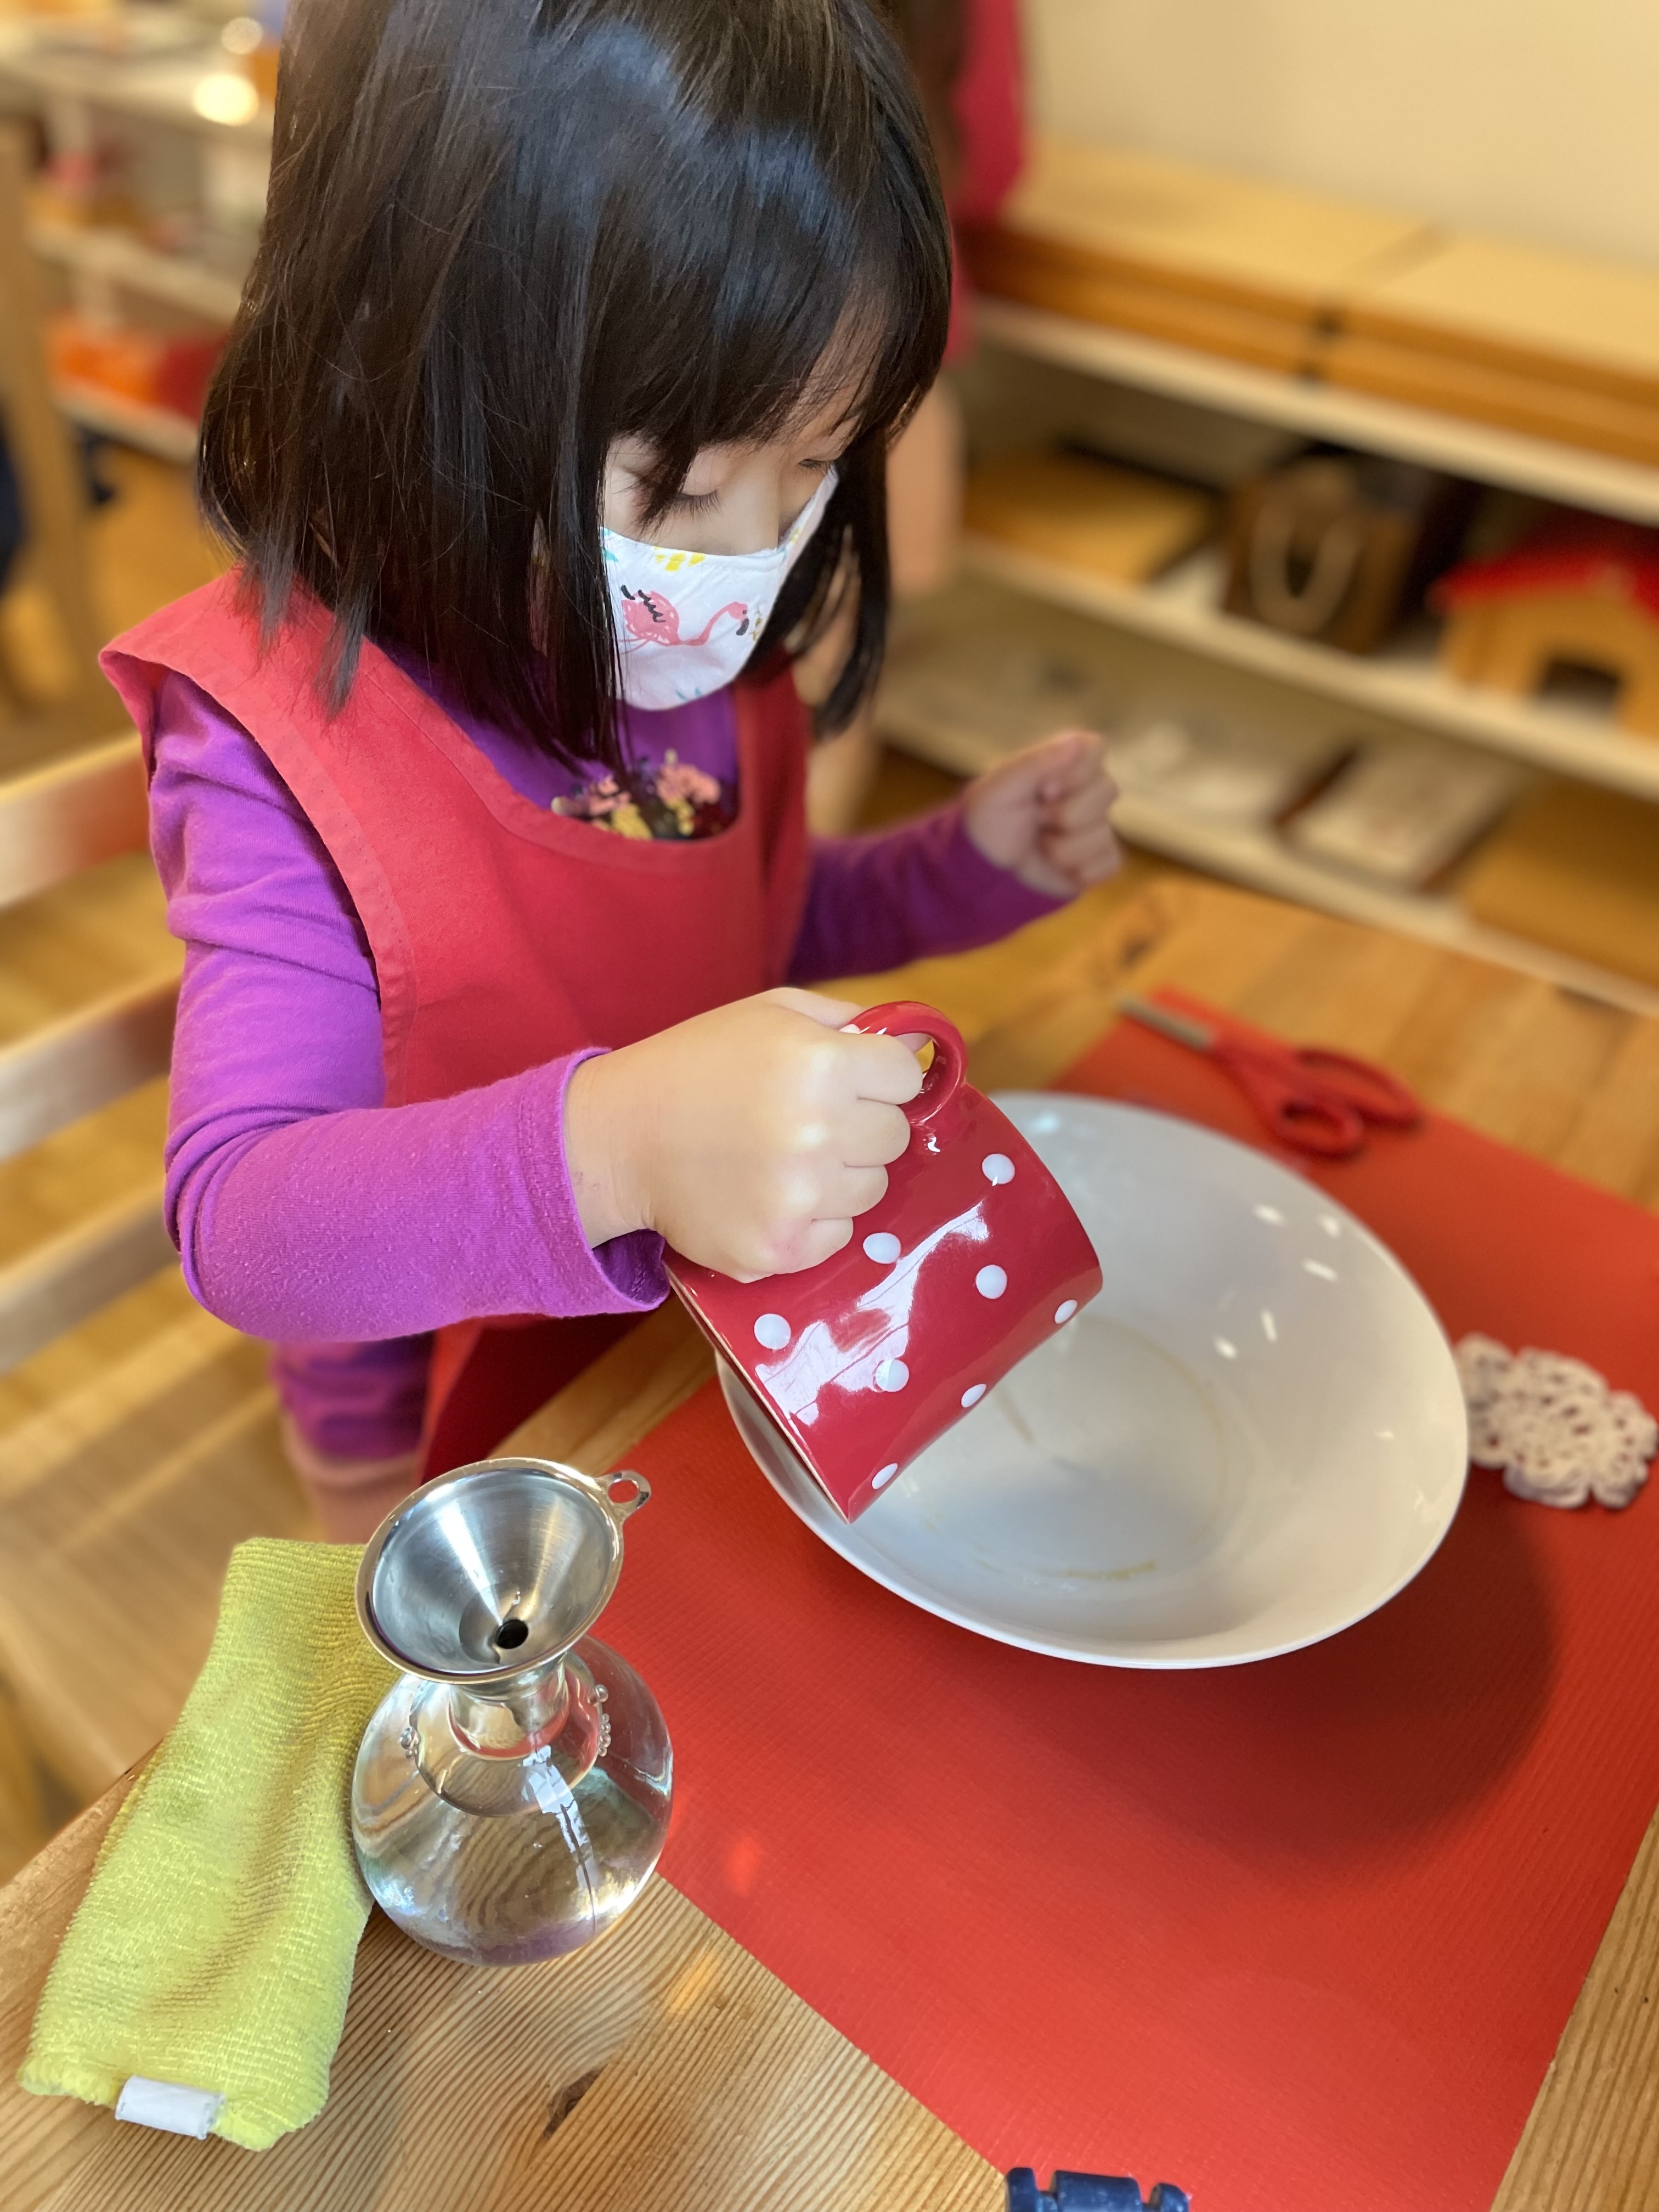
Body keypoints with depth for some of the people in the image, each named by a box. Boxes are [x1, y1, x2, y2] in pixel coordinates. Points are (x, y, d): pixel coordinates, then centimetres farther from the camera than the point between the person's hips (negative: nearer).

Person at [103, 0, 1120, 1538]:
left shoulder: (693, 651, -11)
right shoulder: (285, 745, -29)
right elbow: (235, 1223, -36)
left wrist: (967, 868, -9)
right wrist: (616, 1145, -53)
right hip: (452, 1430, -4)